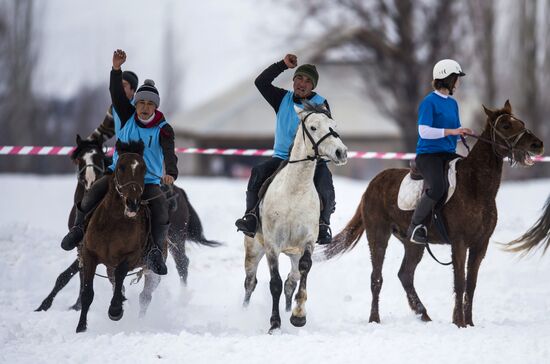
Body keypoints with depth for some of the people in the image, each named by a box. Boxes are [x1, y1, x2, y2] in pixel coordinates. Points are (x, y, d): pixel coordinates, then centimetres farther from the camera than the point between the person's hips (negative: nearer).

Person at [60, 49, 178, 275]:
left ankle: (156, 250, -18)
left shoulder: (163, 129, -7)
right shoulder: (126, 117, 1)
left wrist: (171, 173, -47)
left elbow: (169, 153, -24)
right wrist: (116, 69, -32)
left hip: (149, 180, -2)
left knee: (161, 213, -28)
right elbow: (116, 93, -14)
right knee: (91, 195, -23)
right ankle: (78, 228, -1)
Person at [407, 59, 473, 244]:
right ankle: (415, 226, -15)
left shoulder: (453, 103, 17)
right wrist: (451, 131, -22)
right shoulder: (429, 102, -8)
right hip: (428, 154, -8)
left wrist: (463, 132, 0)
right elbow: (424, 131, -17)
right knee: (437, 187, -32)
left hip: (448, 153, 8)